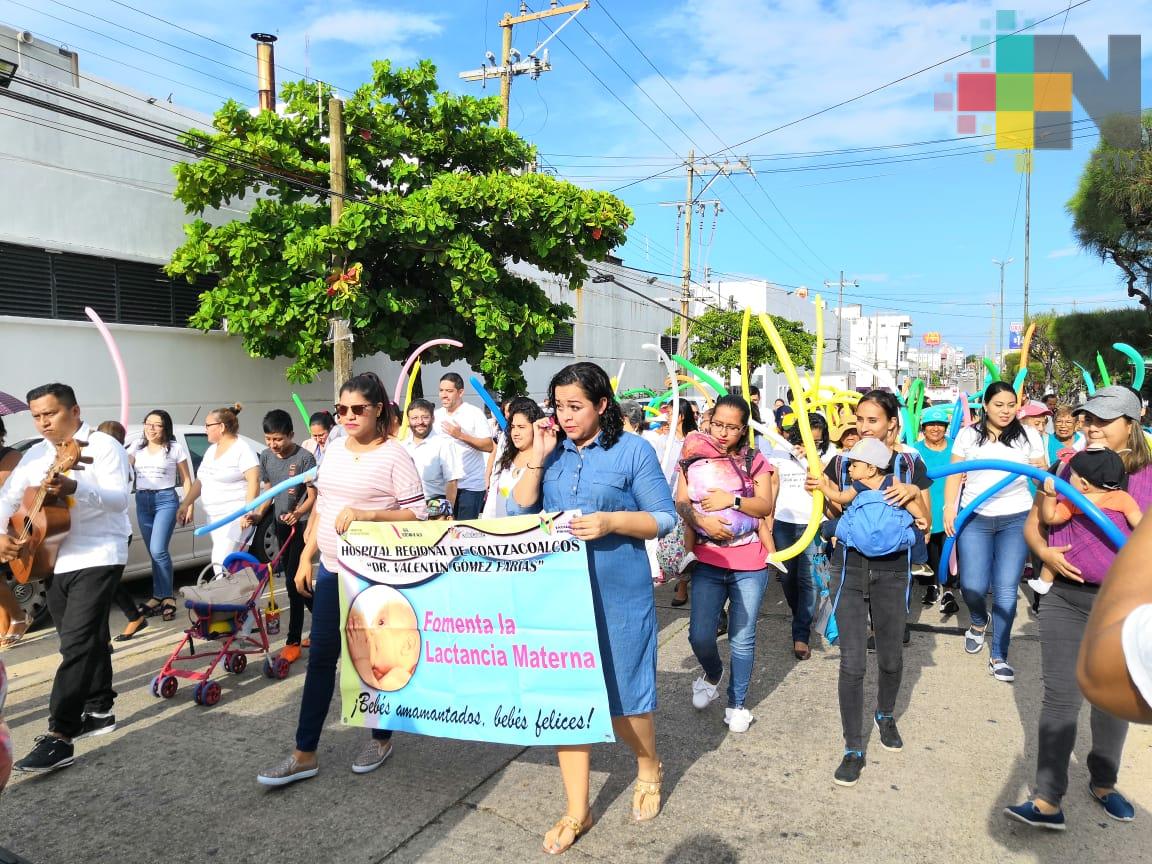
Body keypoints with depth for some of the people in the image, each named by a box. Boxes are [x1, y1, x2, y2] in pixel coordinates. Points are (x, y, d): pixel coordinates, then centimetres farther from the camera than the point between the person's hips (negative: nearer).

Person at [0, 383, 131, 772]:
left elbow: (119, 498, -20)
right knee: (88, 639, 17)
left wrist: (74, 488, -35)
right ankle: (99, 709, 30)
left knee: (76, 644, -12)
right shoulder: (35, 455, 13)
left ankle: (59, 737, -12)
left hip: (97, 558, -7)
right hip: (53, 561, 7)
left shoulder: (103, 446, -9)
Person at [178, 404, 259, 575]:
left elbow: (254, 481, -17)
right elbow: (200, 481, 23)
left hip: (235, 516, -8)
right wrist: (186, 504, 16)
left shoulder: (242, 450, -9)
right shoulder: (211, 450, 17)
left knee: (221, 561, -16)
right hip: (214, 516, 8)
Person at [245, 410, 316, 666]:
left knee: (293, 580, -9)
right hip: (281, 523, 7)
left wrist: (297, 513, -31)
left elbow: (313, 496, -14)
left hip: (301, 524, -7)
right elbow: (269, 491, 13)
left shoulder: (304, 458, -16)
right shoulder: (266, 457, 3)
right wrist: (258, 513, -3)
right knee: (293, 580, 12)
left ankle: (293, 640, -1)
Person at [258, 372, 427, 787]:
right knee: (321, 658, 9)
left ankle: (381, 738, 30)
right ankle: (304, 754, 19)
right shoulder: (334, 448, 7)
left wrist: (365, 514, -24)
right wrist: (306, 556, 12)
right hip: (331, 570, 6)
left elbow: (418, 514, -15)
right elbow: (321, 506, 15)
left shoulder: (394, 455, -12)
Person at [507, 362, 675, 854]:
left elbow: (664, 518, -6)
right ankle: (577, 811, 24)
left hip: (618, 595, -3)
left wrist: (610, 522, -22)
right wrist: (537, 459, -8)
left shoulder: (633, 450, -5)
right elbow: (518, 515, 2)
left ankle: (649, 769, 41)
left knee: (622, 697, 8)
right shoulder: (552, 451, 6)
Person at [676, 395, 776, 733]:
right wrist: (701, 519, -22)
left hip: (750, 565, 0)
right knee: (699, 635, -4)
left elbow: (766, 506, -5)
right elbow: (681, 502, -3)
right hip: (708, 562, 1)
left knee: (743, 639, 6)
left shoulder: (754, 460, 3)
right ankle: (712, 674, 30)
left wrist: (731, 500, -19)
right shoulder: (694, 458, 4)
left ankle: (737, 703, 26)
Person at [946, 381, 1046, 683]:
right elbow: (955, 474, 7)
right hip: (975, 518, 0)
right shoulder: (969, 434, 5)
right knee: (972, 586, -6)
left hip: (1016, 519, 0)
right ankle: (979, 622, 30)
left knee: (1006, 590, -3)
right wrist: (949, 507, -3)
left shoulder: (1028, 435, 5)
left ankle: (998, 656, 12)